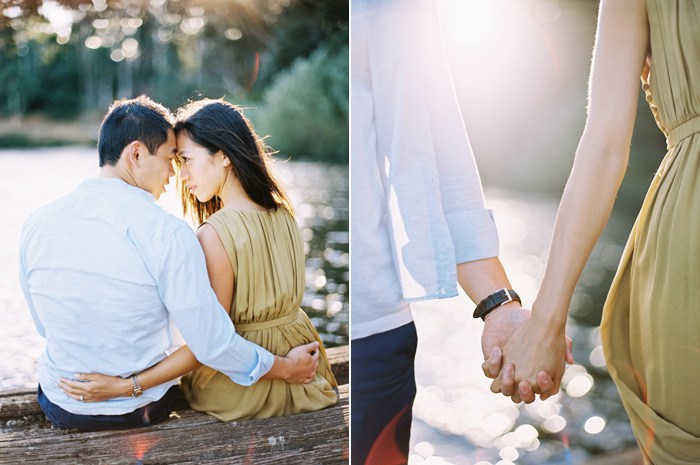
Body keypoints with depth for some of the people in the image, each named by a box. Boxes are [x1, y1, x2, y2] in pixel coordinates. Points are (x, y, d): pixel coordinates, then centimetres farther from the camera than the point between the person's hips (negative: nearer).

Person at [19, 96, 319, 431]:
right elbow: (212, 344, -21)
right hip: (142, 411, -2)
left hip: (60, 407, 3)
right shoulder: (168, 234, -24)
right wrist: (286, 368, -4)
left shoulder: (37, 223, -11)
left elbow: (46, 327, 4)